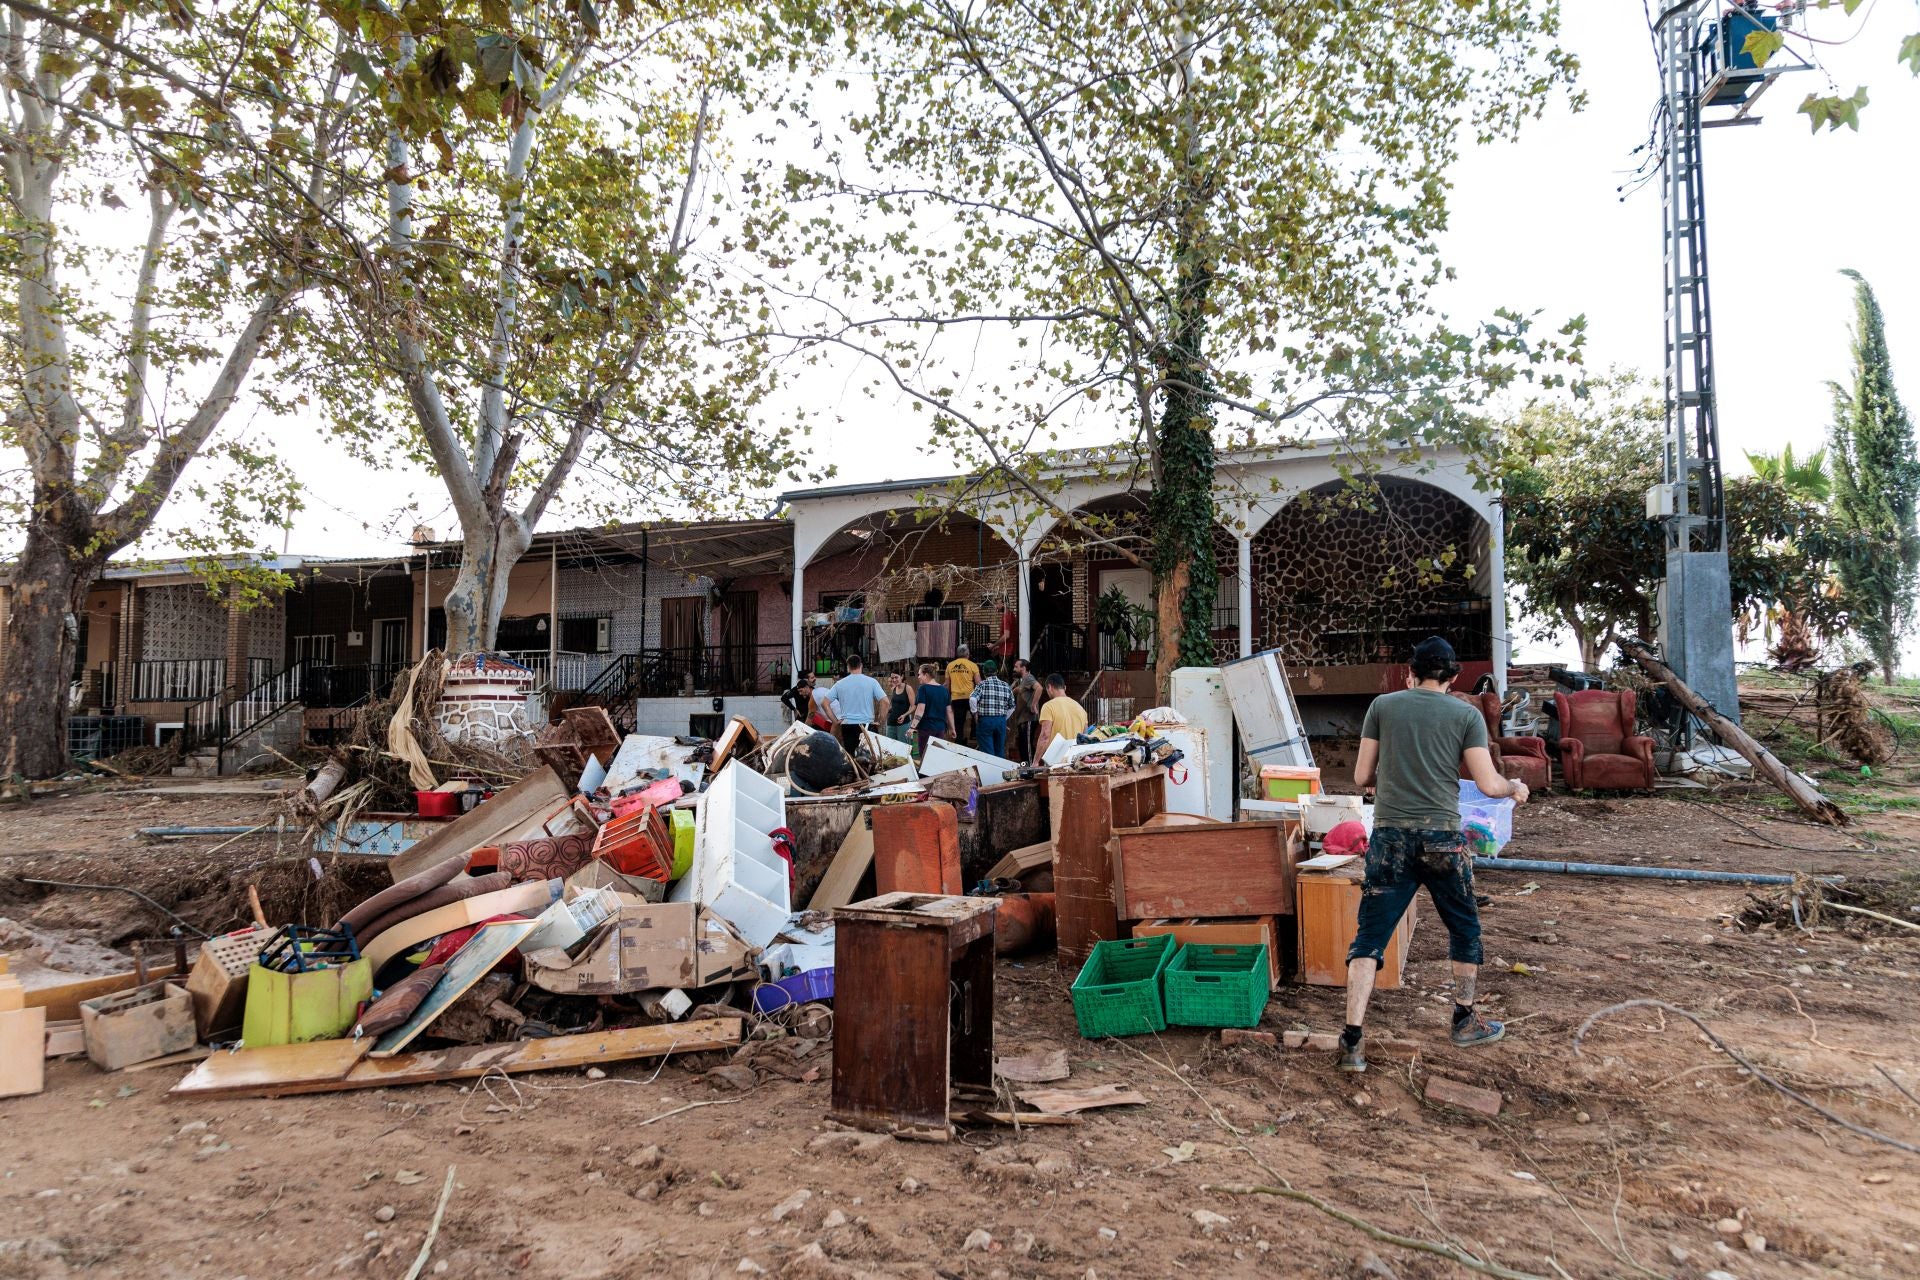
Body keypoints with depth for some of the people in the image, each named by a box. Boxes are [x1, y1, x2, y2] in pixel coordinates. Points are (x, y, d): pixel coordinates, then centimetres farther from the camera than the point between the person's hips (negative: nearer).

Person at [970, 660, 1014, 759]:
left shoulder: (983, 684, -6)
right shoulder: (1006, 686, 6)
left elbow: (973, 698, -21)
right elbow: (1011, 707, 10)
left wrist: (975, 713, -8)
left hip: (985, 721, -4)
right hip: (1001, 721, 4)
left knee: (987, 752, -2)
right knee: (1000, 752, 12)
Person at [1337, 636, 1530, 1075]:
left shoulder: (1383, 706, 4)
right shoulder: (1466, 714, 2)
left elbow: (1362, 776, 6)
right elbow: (1488, 784, -1)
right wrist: (1516, 787, 21)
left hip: (1390, 836, 1)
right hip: (1441, 837, 0)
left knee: (1370, 936, 3)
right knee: (1464, 928, 22)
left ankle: (1352, 1041, -2)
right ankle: (1465, 1021, 37)